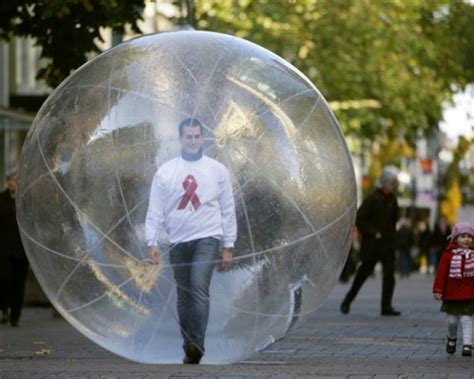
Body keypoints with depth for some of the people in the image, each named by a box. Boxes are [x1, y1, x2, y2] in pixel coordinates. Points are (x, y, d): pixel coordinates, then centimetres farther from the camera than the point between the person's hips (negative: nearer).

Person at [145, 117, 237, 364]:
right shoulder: (165, 172, 3)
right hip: (178, 242, 2)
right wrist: (152, 243, -10)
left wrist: (228, 246, 2)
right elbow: (155, 210, 1)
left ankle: (197, 345, -25)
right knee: (184, 296, 8)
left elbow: (227, 210, 5)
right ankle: (189, 347, 17)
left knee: (199, 289, -20)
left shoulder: (217, 170, 3)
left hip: (207, 239, -2)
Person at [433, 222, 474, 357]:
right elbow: (441, 273, -8)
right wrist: (438, 290, -12)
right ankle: (452, 339, 36)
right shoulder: (448, 255, -7)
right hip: (452, 295, -1)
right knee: (452, 321, 9)